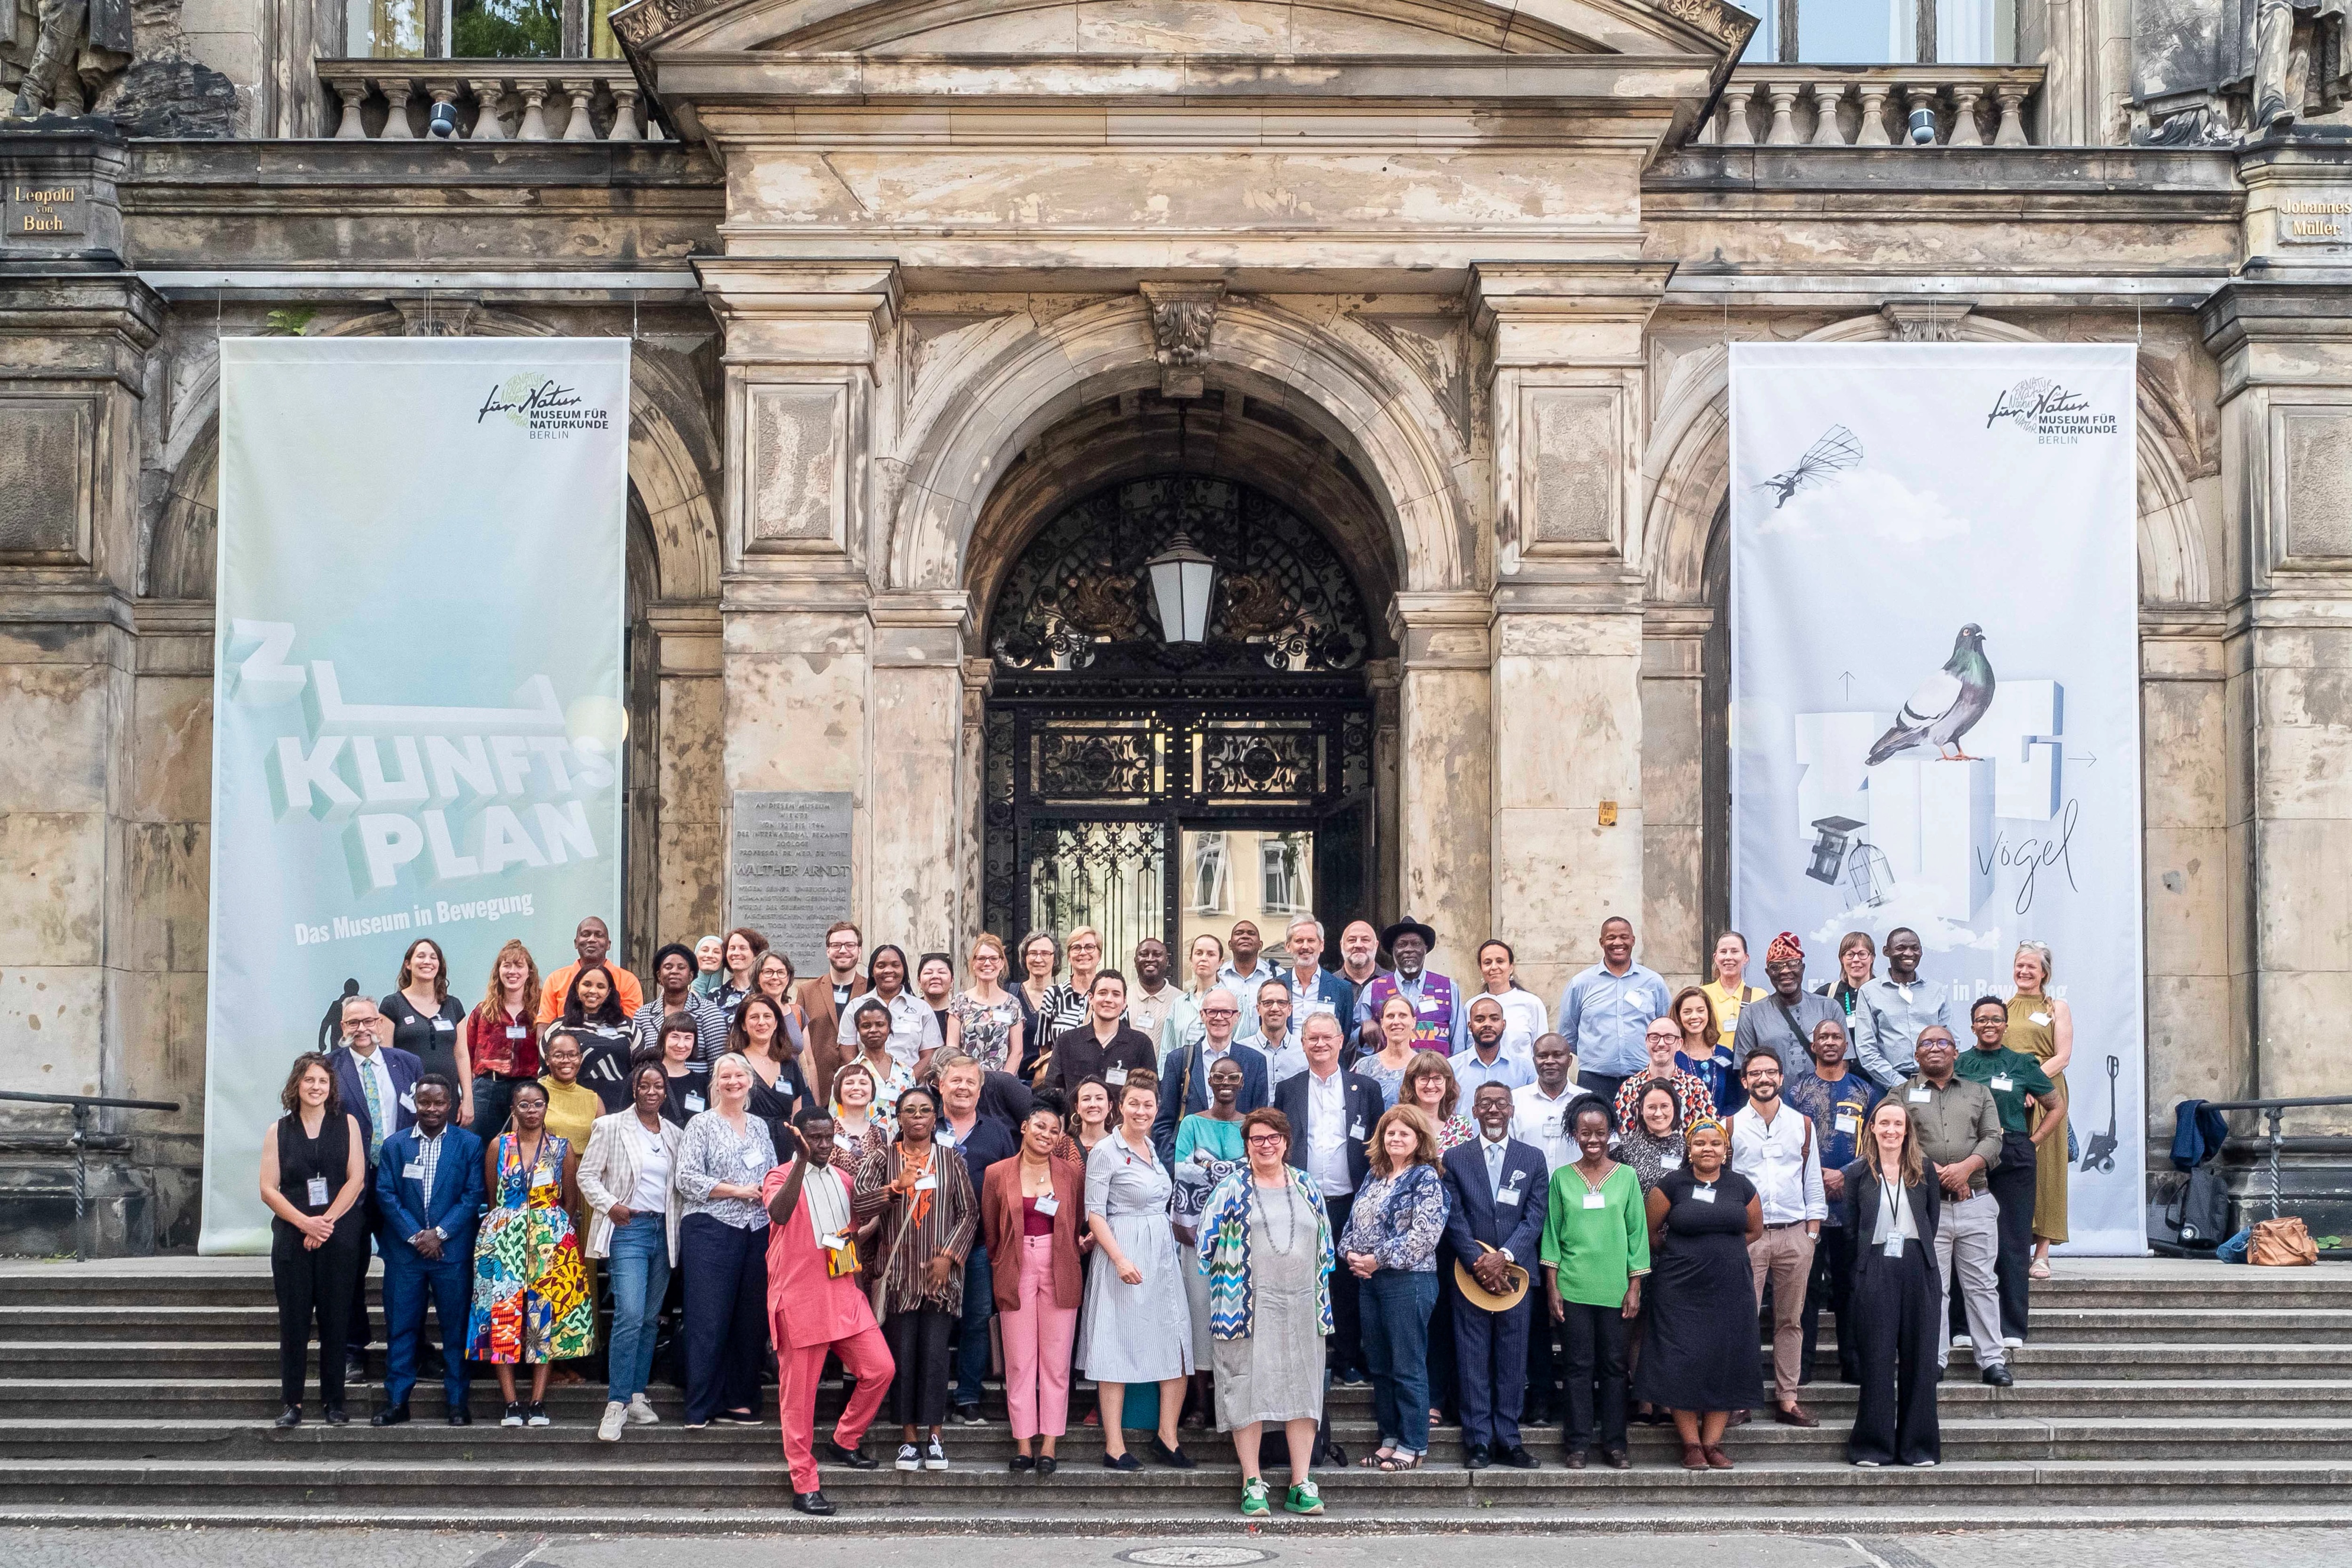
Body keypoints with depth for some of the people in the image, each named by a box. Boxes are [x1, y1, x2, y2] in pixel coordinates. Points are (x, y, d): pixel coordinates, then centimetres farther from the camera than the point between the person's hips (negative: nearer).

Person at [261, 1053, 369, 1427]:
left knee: (335, 1319, 1)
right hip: (292, 1238, 1)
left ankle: (333, 1402, 7)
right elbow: (268, 1188, 2)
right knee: (293, 1319, 0)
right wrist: (305, 1222, -11)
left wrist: (326, 1221, -10)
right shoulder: (279, 1131, 9)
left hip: (339, 1237, 0)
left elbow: (357, 1179, -1)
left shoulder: (347, 1125, 8)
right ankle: (291, 1402, 5)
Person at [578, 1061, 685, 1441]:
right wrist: (610, 1206, -13)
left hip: (663, 1230, 5)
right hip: (628, 1229, -5)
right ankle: (617, 1404, -12)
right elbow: (587, 1175, 0)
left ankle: (637, 1395, 15)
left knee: (650, 1319, 8)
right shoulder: (611, 1128, 1)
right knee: (630, 1316, -16)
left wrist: (683, 1224, 3)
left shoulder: (675, 1135, 13)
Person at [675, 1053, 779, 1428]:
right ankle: (700, 1407, -5)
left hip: (756, 1231, 5)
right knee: (708, 1319, -7)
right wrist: (737, 1191, -12)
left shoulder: (760, 1126, 18)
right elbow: (687, 1178, -7)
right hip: (711, 1229, -5)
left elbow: (774, 1176, 22)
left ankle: (738, 1401, 12)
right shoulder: (702, 1125, 2)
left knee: (748, 1319, 5)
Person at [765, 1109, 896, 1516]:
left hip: (844, 1294, 6)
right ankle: (805, 1485, 5)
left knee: (880, 1368, -1)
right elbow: (779, 1214, -29)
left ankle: (845, 1443, 20)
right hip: (800, 1297, -6)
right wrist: (802, 1160, -35)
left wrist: (855, 1236, 7)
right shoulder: (780, 1177, -6)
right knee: (799, 1392, -1)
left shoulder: (841, 1178, 13)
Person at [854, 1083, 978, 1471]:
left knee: (935, 1355, -4)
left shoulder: (950, 1160, 8)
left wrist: (949, 1256, -5)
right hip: (897, 1273, 0)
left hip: (940, 1274, 0)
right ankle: (908, 1438, 6)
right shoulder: (882, 1158, 5)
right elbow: (859, 1206, -8)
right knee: (903, 1355, -2)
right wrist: (897, 1187, -22)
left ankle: (934, 1437, 3)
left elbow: (969, 1213, 6)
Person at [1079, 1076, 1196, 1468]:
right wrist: (1121, 1259, -20)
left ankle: (1167, 1436, 11)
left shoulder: (1153, 1148, 14)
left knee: (1179, 1347, 2)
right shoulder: (1106, 1152, -8)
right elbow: (1095, 1214, -12)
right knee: (1118, 1346, -3)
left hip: (1162, 1254, 7)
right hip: (1123, 1255, -7)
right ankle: (1114, 1447, 0)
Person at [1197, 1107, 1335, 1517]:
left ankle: (1301, 1484, 6)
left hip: (1302, 1306, 3)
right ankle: (1252, 1484, 1)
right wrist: (1231, 1284, 2)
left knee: (1303, 1388, 2)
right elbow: (1208, 1242, 4)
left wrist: (1321, 1295, 11)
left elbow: (1325, 1242, 17)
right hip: (1248, 1306, -3)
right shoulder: (1231, 1189, 3)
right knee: (1248, 1389, -4)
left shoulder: (1307, 1187, 12)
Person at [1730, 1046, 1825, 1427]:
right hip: (1746, 1235, -2)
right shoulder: (1732, 1127, 5)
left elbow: (1813, 1182, 12)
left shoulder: (1803, 1125, 10)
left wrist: (1812, 1234, 4)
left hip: (1794, 1234, 2)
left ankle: (1787, 1400, 10)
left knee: (1790, 1320, 5)